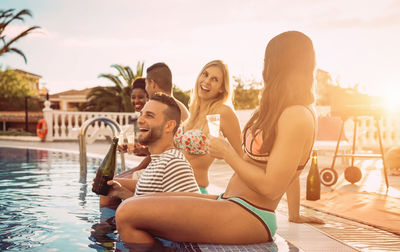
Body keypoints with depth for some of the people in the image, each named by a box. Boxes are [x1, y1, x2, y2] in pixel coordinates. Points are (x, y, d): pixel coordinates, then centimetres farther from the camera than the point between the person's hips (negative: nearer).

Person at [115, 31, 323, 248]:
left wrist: (227, 153, -9)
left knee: (127, 214, -19)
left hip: (248, 215, -11)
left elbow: (271, 187, -20)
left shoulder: (297, 117, -15)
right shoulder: (280, 112, 18)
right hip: (230, 203, 11)